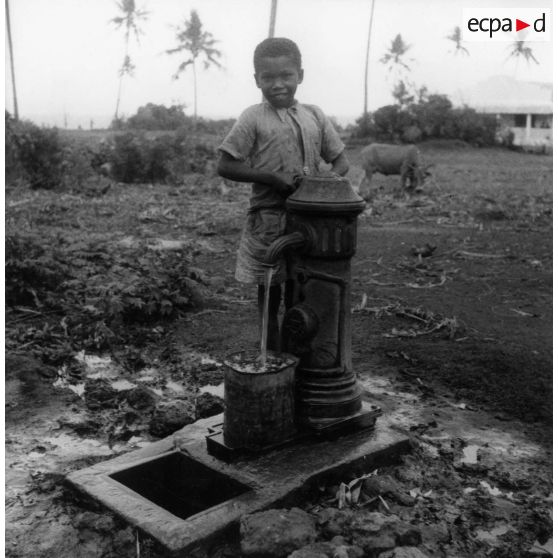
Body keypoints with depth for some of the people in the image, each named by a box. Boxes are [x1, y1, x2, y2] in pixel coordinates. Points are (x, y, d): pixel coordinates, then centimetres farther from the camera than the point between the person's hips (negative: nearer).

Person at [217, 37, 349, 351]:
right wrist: (272, 178, -18)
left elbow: (341, 160, 12)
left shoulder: (314, 115, 7)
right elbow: (226, 166, -8)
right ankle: (274, 354, 20)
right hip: (270, 217, -3)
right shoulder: (254, 118, -4)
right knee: (270, 288, 6)